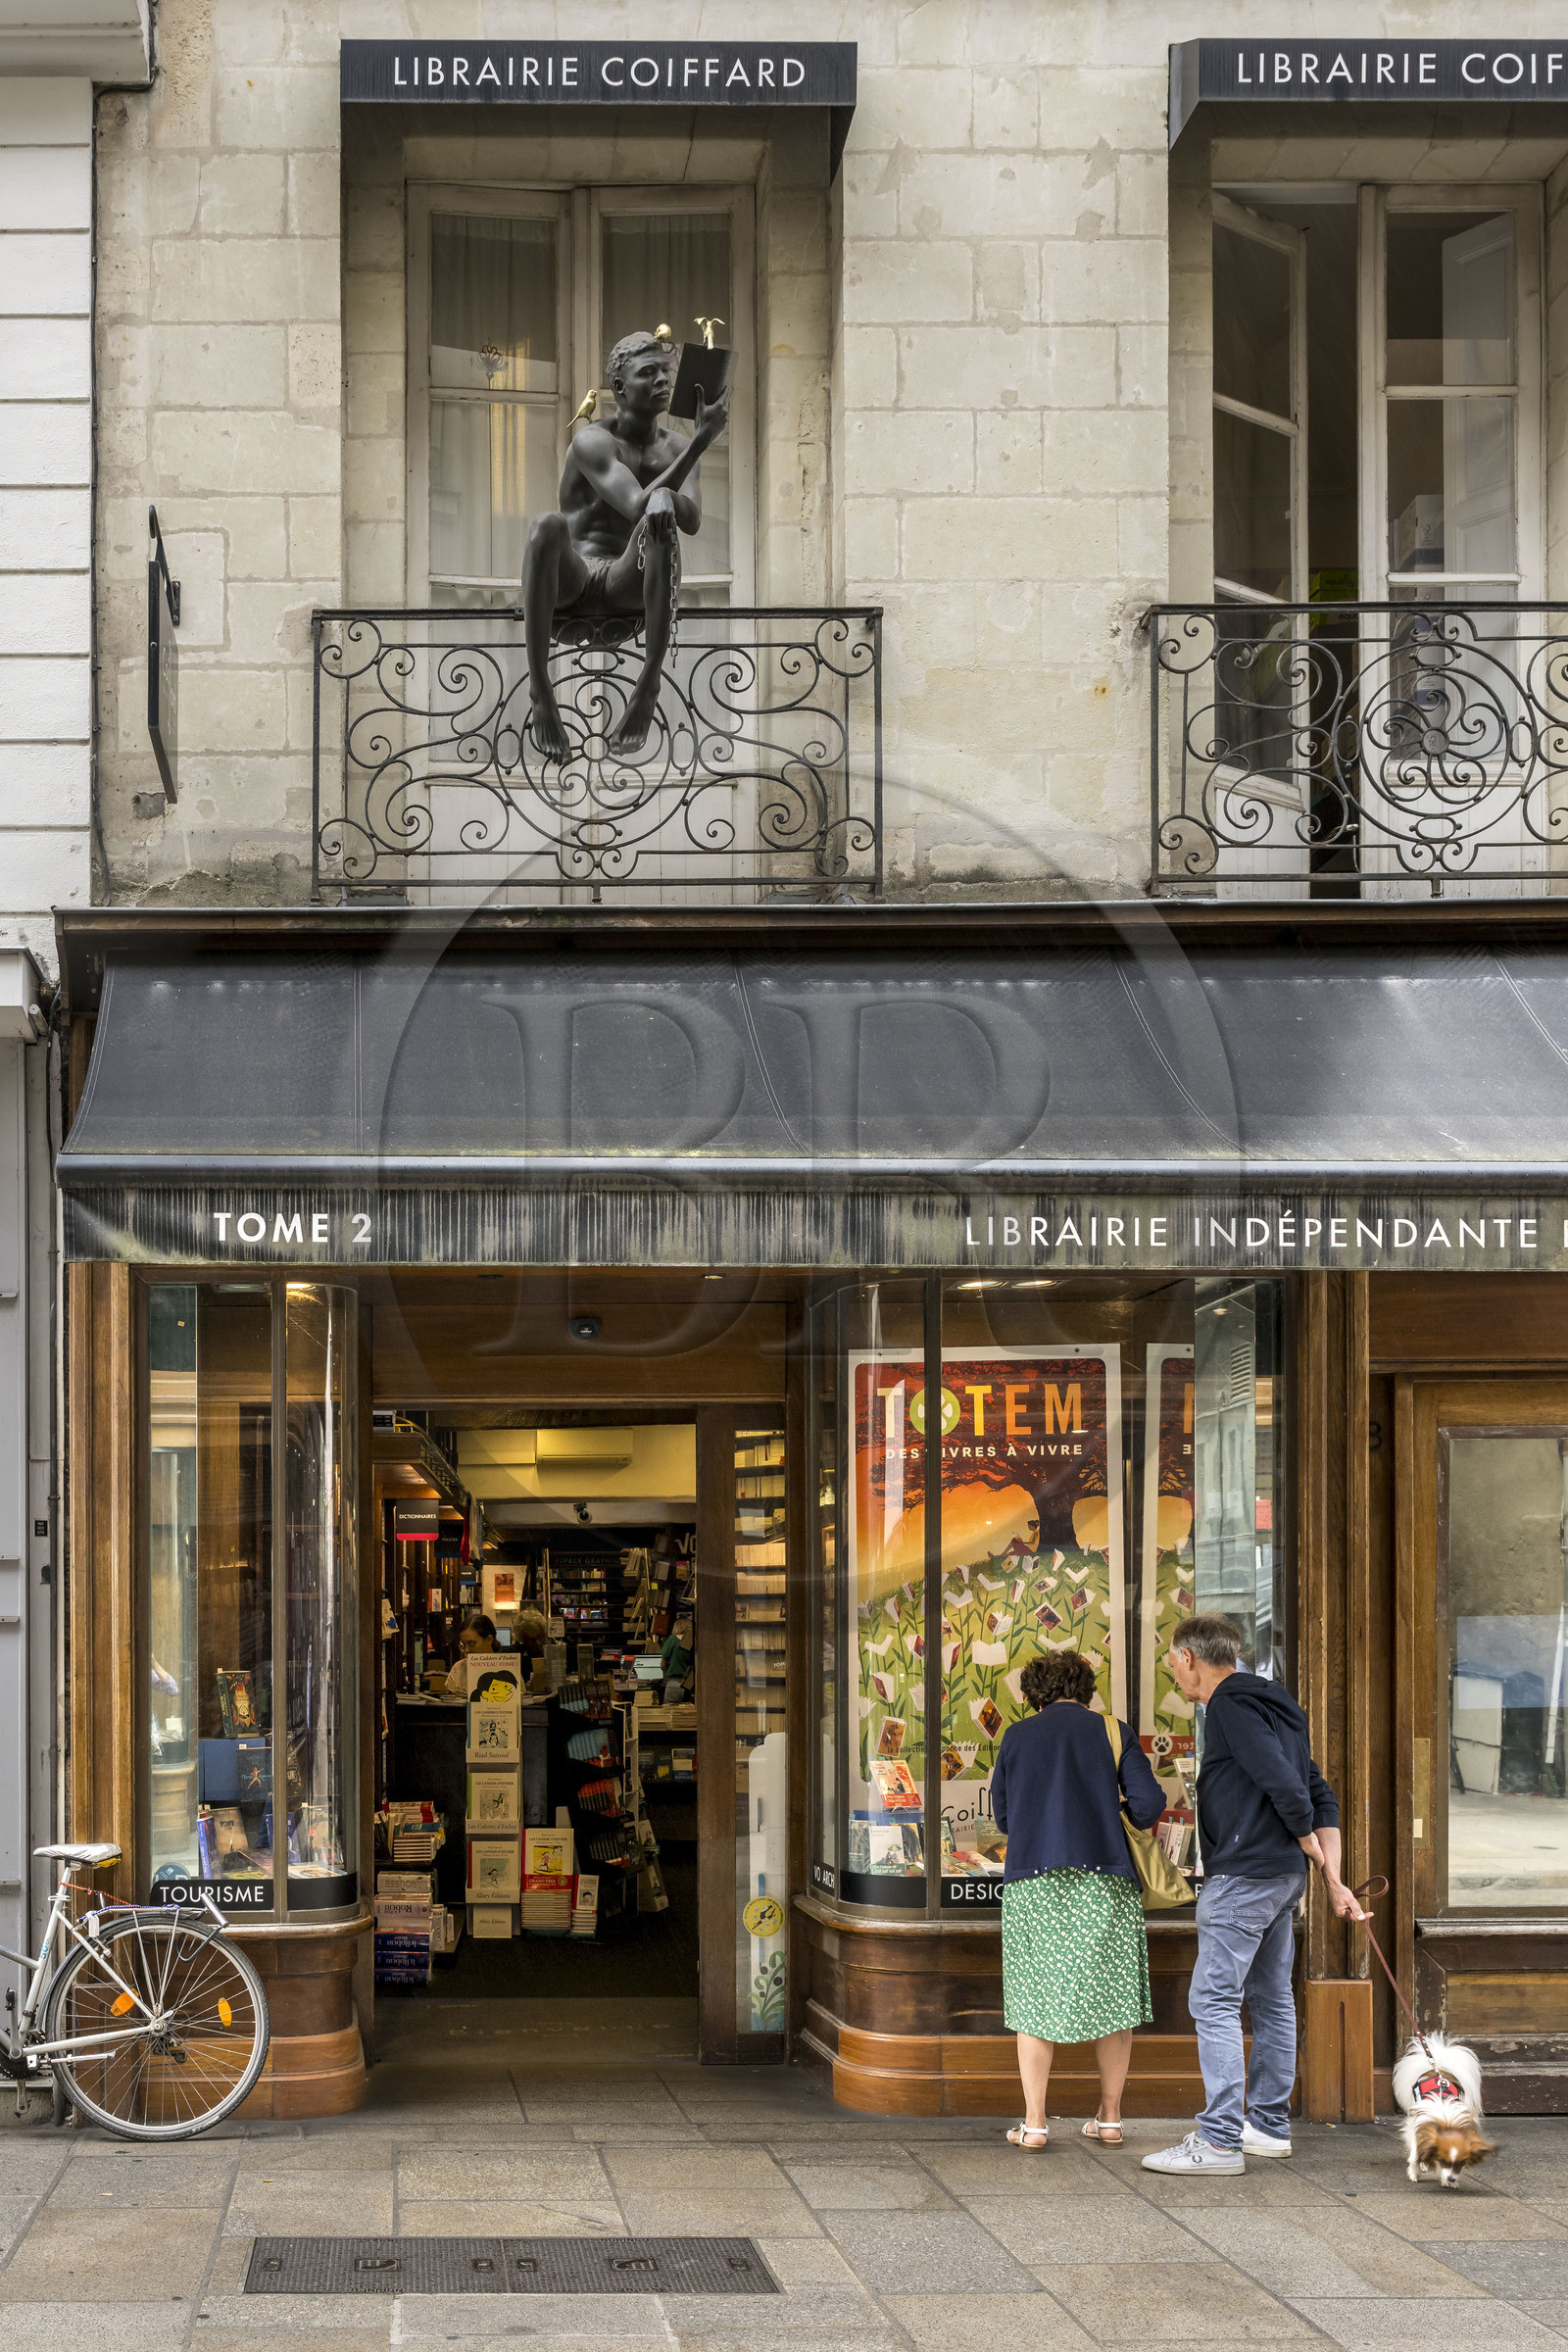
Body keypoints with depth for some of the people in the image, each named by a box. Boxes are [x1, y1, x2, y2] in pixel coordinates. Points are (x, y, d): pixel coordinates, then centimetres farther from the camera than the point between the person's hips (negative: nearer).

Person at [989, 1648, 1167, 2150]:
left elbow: (1003, 1814, 14)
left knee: (1036, 1997, 6)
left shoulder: (1017, 1736, 9)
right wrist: (1137, 1817, 18)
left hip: (1033, 1882, 0)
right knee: (1112, 1995, 11)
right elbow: (1149, 1802, -4)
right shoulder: (1112, 1733, 5)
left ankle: (1033, 2123, 2)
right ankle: (1109, 2118, 14)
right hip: (1104, 1878, 0)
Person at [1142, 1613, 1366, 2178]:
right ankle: (1269, 2125, 22)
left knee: (1214, 1999, -9)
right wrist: (1332, 1878, 9)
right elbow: (1320, 1796, 15)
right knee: (1270, 1998, 15)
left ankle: (1221, 2140, -12)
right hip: (1284, 1877, 10)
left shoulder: (1231, 1705, -12)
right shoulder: (1273, 1704, 18)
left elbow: (1286, 1786, -21)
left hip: (1241, 1874, -10)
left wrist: (1312, 1849, -5)